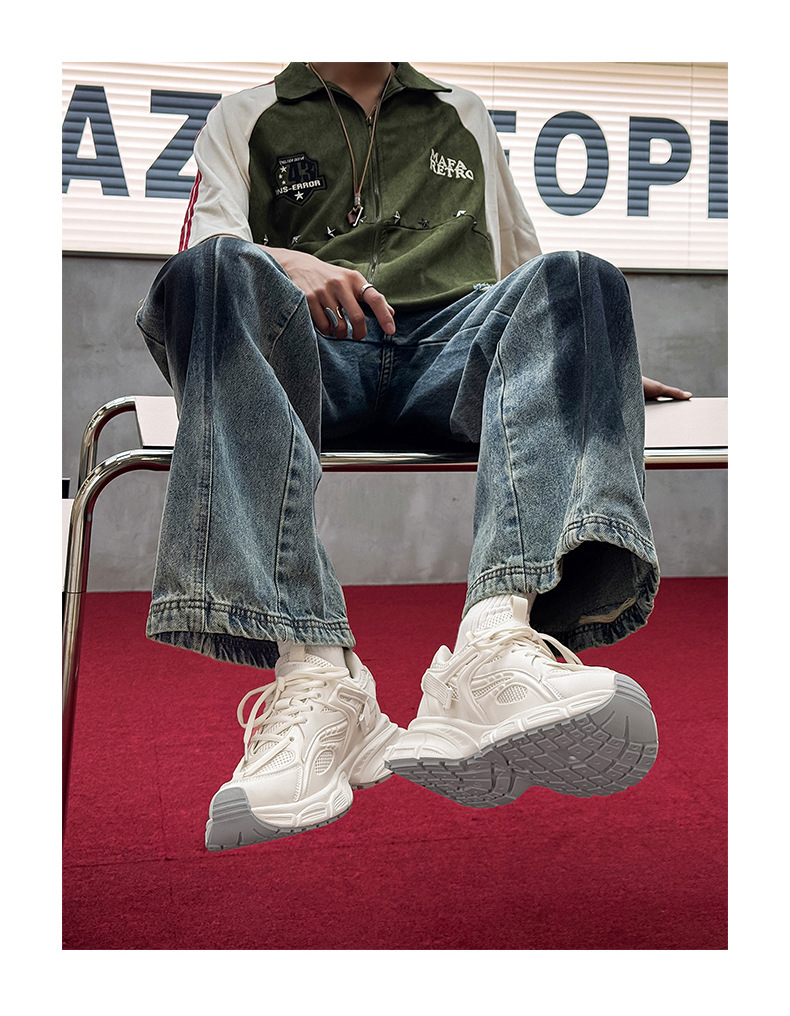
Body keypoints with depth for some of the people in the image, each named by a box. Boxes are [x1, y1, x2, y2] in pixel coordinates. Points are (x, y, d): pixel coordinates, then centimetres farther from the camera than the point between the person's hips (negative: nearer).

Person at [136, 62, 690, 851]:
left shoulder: (463, 115, 36)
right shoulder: (246, 118, 28)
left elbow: (523, 260, 39)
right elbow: (205, 247, 10)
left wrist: (598, 362, 26)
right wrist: (286, 264, -13)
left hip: (451, 356, 2)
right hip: (311, 357, -1)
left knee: (575, 277, -28)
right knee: (216, 271, -32)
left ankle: (499, 638, -54)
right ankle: (316, 678, -47)